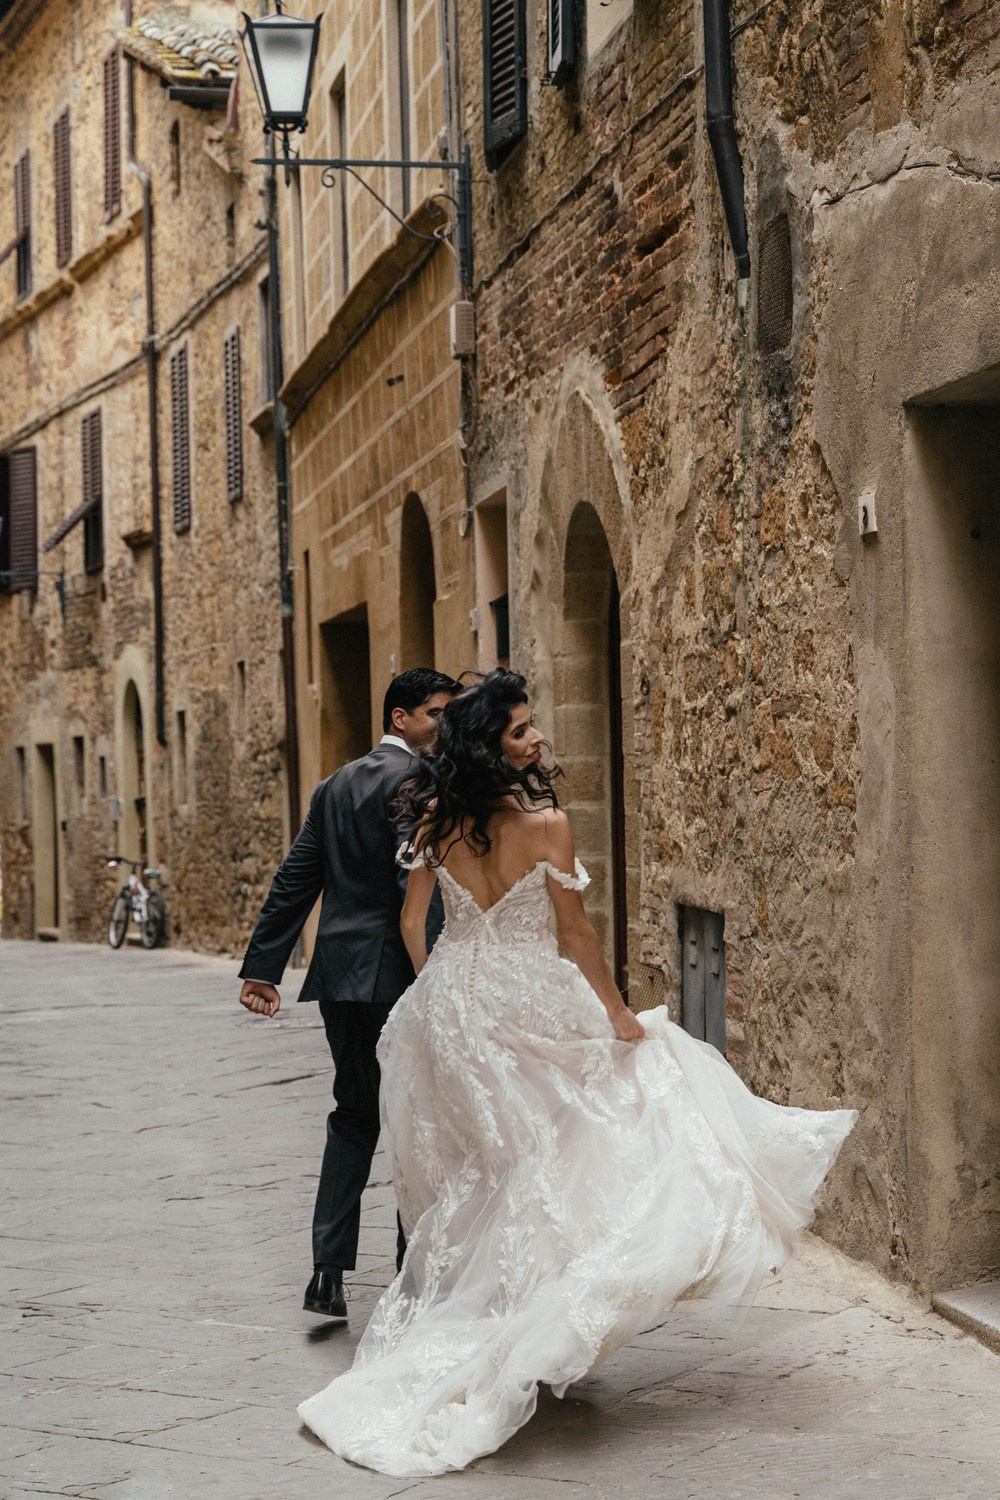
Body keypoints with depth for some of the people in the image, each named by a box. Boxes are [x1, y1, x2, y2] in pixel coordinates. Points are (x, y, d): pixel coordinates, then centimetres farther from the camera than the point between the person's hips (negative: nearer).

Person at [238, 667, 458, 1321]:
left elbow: (296, 879, 14)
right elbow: (417, 882, -21)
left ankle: (328, 1271, 8)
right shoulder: (413, 780, -10)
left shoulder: (336, 784, 16)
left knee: (354, 1115, 15)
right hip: (395, 972, -8)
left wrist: (263, 966, 14)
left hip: (339, 972, 8)